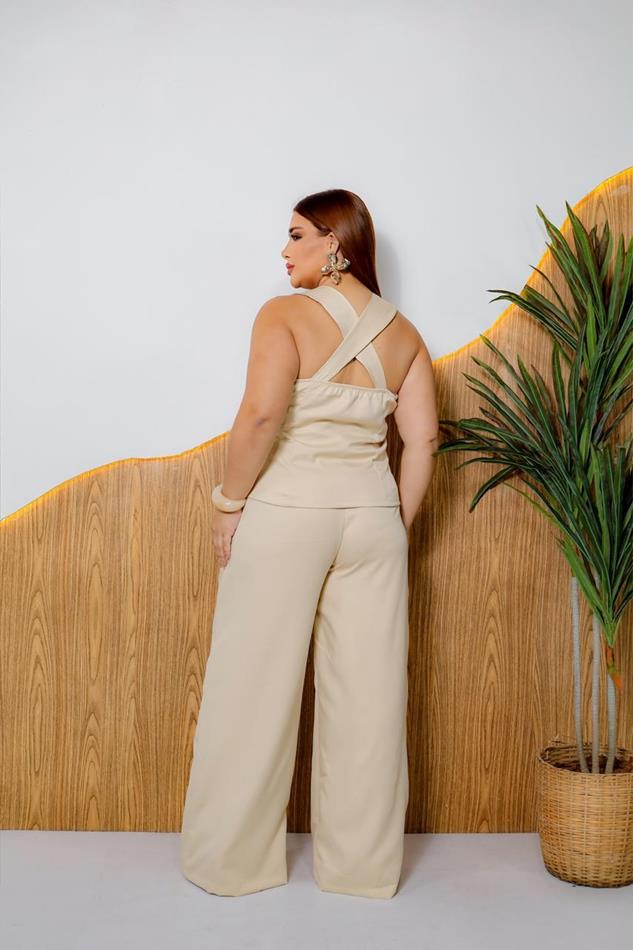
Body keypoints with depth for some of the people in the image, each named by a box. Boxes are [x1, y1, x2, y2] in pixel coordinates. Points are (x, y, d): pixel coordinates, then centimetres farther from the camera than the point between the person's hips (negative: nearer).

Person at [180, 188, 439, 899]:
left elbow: (262, 414, -20)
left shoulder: (285, 314, -6)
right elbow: (422, 441, 4)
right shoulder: (402, 333, 8)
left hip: (285, 514, -4)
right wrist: (397, 526, 12)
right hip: (371, 514, 5)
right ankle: (363, 863, 23)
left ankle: (231, 860, 21)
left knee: (256, 688, 7)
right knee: (367, 693, 10)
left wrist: (229, 502, -9)